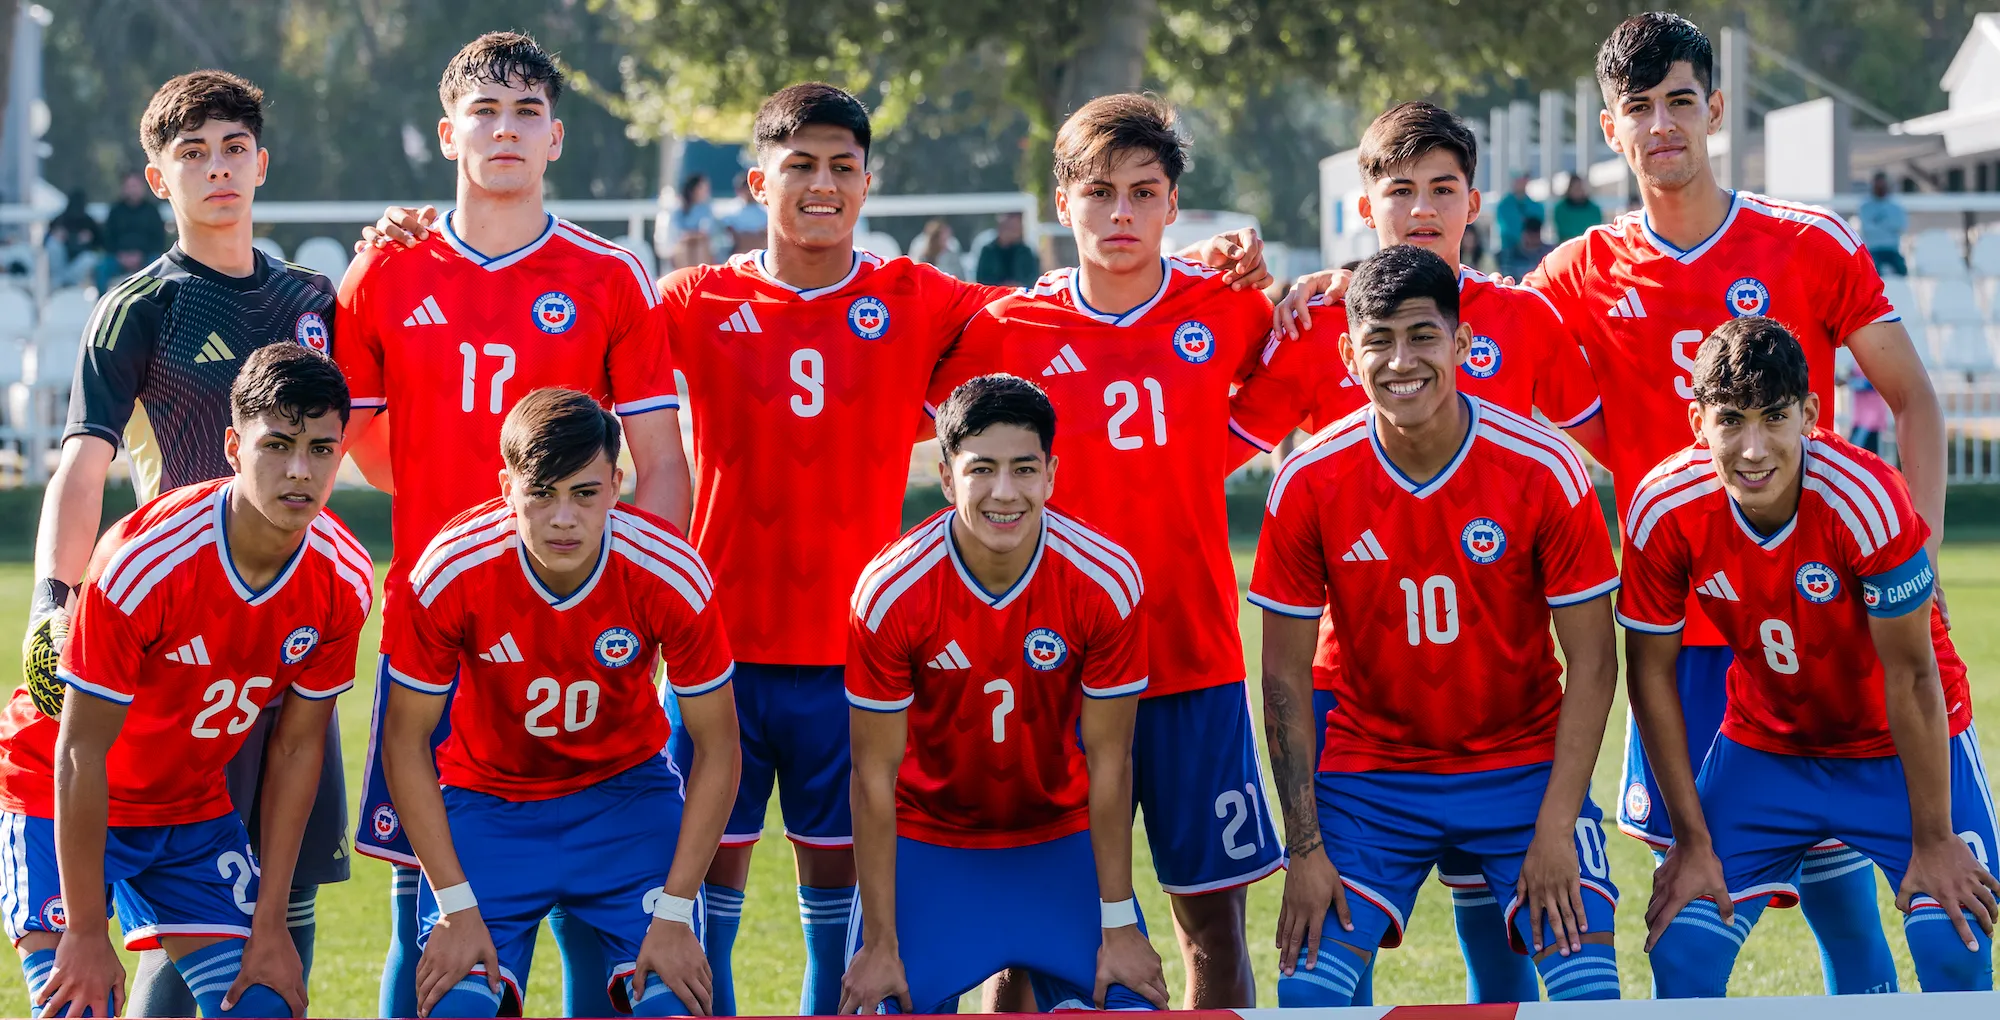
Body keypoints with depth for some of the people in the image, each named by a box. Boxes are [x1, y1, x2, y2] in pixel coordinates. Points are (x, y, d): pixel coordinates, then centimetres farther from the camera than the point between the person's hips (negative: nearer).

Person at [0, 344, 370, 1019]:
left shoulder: (342, 579, -16)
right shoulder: (142, 563, -31)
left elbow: (297, 747, -5)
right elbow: (81, 751, -24)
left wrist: (269, 926, -4)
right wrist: (86, 933, -22)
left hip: (194, 807, 5)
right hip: (63, 802, -5)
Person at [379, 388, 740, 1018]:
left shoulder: (673, 576, -23)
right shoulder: (451, 573, -24)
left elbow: (716, 748, -11)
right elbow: (405, 741, -12)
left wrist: (674, 913, -16)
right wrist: (456, 906, -17)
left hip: (627, 792, 1)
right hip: (486, 799, 0)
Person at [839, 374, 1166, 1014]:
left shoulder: (1107, 582, -20)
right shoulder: (889, 593, -22)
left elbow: (1108, 764, -12)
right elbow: (876, 776, -15)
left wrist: (1118, 926, -11)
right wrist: (881, 944, -15)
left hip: (1062, 840, 1)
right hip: (928, 842, -1)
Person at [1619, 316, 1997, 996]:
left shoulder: (1868, 499, -31)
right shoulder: (1663, 510, -22)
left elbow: (1911, 678, -22)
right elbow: (1651, 673, -9)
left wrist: (1932, 841, -17)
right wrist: (1693, 842, -7)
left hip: (1901, 745, -2)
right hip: (1765, 747, 3)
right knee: (1683, 954, -9)